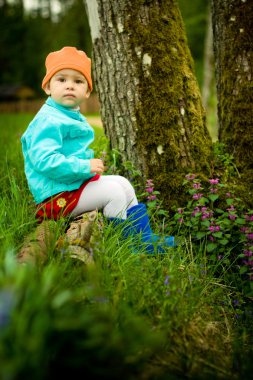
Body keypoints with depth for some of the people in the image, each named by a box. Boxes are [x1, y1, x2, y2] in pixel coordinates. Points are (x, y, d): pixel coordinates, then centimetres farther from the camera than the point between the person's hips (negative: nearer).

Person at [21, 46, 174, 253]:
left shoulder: (75, 117, 14)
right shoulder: (48, 121, -19)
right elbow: (44, 160, -30)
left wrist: (90, 164, 11)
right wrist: (84, 167, -28)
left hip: (77, 183, 11)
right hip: (57, 195, -11)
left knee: (123, 183, 12)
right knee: (112, 191, -18)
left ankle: (144, 239, 15)